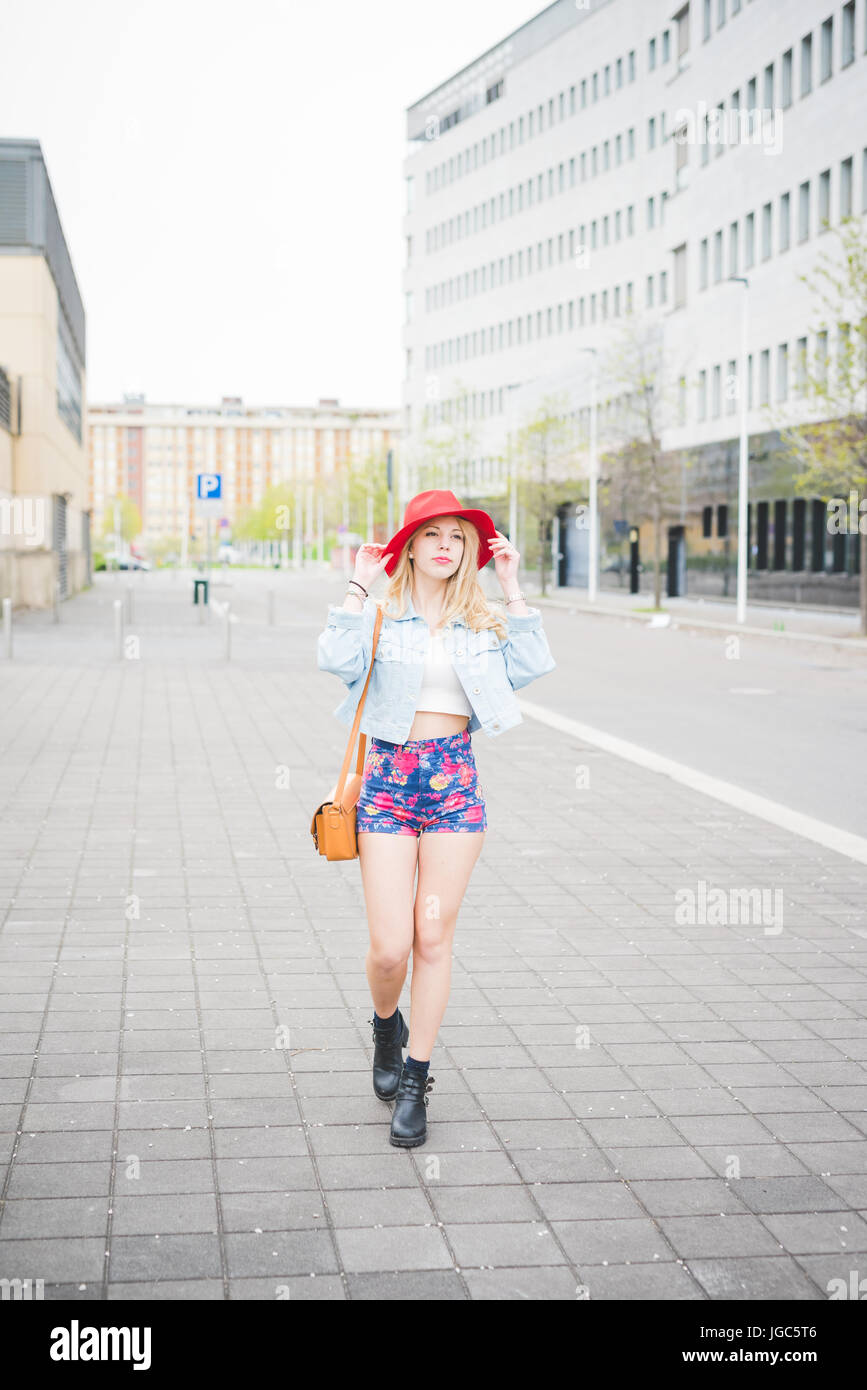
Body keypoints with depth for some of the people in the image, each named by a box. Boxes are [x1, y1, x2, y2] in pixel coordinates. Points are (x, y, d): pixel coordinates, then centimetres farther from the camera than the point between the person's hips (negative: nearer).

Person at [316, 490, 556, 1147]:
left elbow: (533, 666, -6)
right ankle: (386, 1026, 30)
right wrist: (360, 585, -10)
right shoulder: (381, 612, 2)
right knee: (390, 946, -6)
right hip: (388, 777, -2)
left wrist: (511, 589, -3)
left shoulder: (482, 620, 9)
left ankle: (415, 1082, 16)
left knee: (434, 938, 3)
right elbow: (336, 660, -16)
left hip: (456, 778, 2)